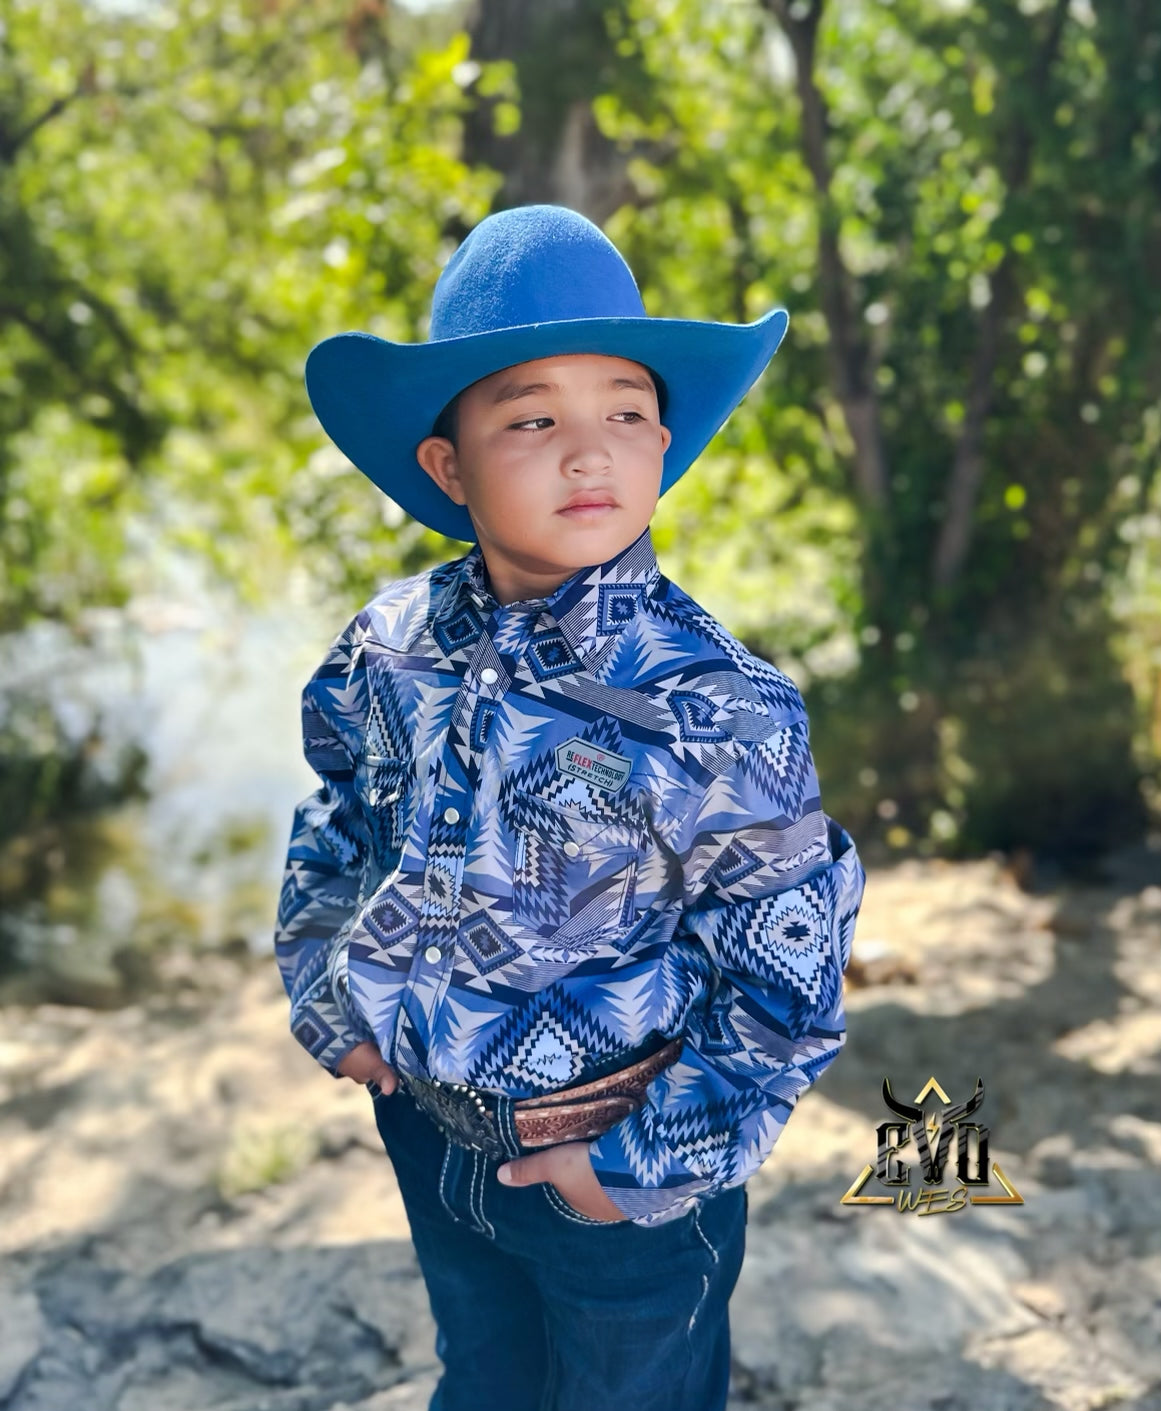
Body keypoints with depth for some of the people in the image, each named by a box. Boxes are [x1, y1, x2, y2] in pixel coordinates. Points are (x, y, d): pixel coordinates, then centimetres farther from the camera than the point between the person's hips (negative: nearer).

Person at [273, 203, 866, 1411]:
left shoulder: (709, 710, -26)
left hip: (614, 1168, -4)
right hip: (426, 1127, 4)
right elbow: (336, 824, 8)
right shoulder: (392, 646, -11)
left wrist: (648, 1163, -16)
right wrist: (327, 1002, 2)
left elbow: (783, 971, -20)